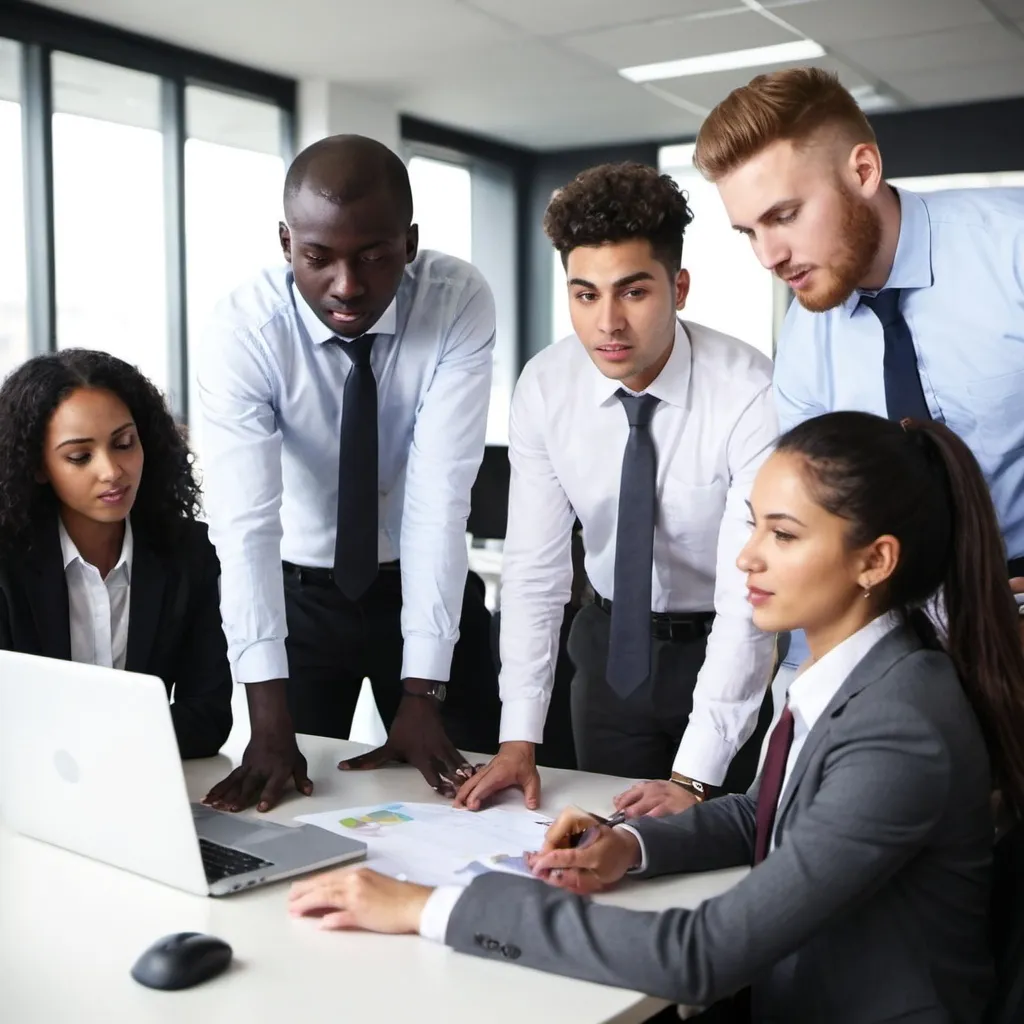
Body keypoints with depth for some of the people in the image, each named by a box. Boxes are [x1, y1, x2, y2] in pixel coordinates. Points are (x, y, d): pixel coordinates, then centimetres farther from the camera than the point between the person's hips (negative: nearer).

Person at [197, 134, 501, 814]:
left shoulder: (460, 302, -22)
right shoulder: (244, 329, -22)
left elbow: (440, 494, -28)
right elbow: (244, 521, -31)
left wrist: (423, 695, -32)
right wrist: (269, 722, -39)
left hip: (427, 587, 1)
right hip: (300, 592, 0)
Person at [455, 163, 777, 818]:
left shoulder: (750, 394, -26)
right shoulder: (545, 389, -14)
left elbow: (750, 591, -27)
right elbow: (534, 567, -11)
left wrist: (693, 777, -30)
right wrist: (519, 741, -16)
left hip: (732, 649, -3)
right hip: (613, 646, 3)